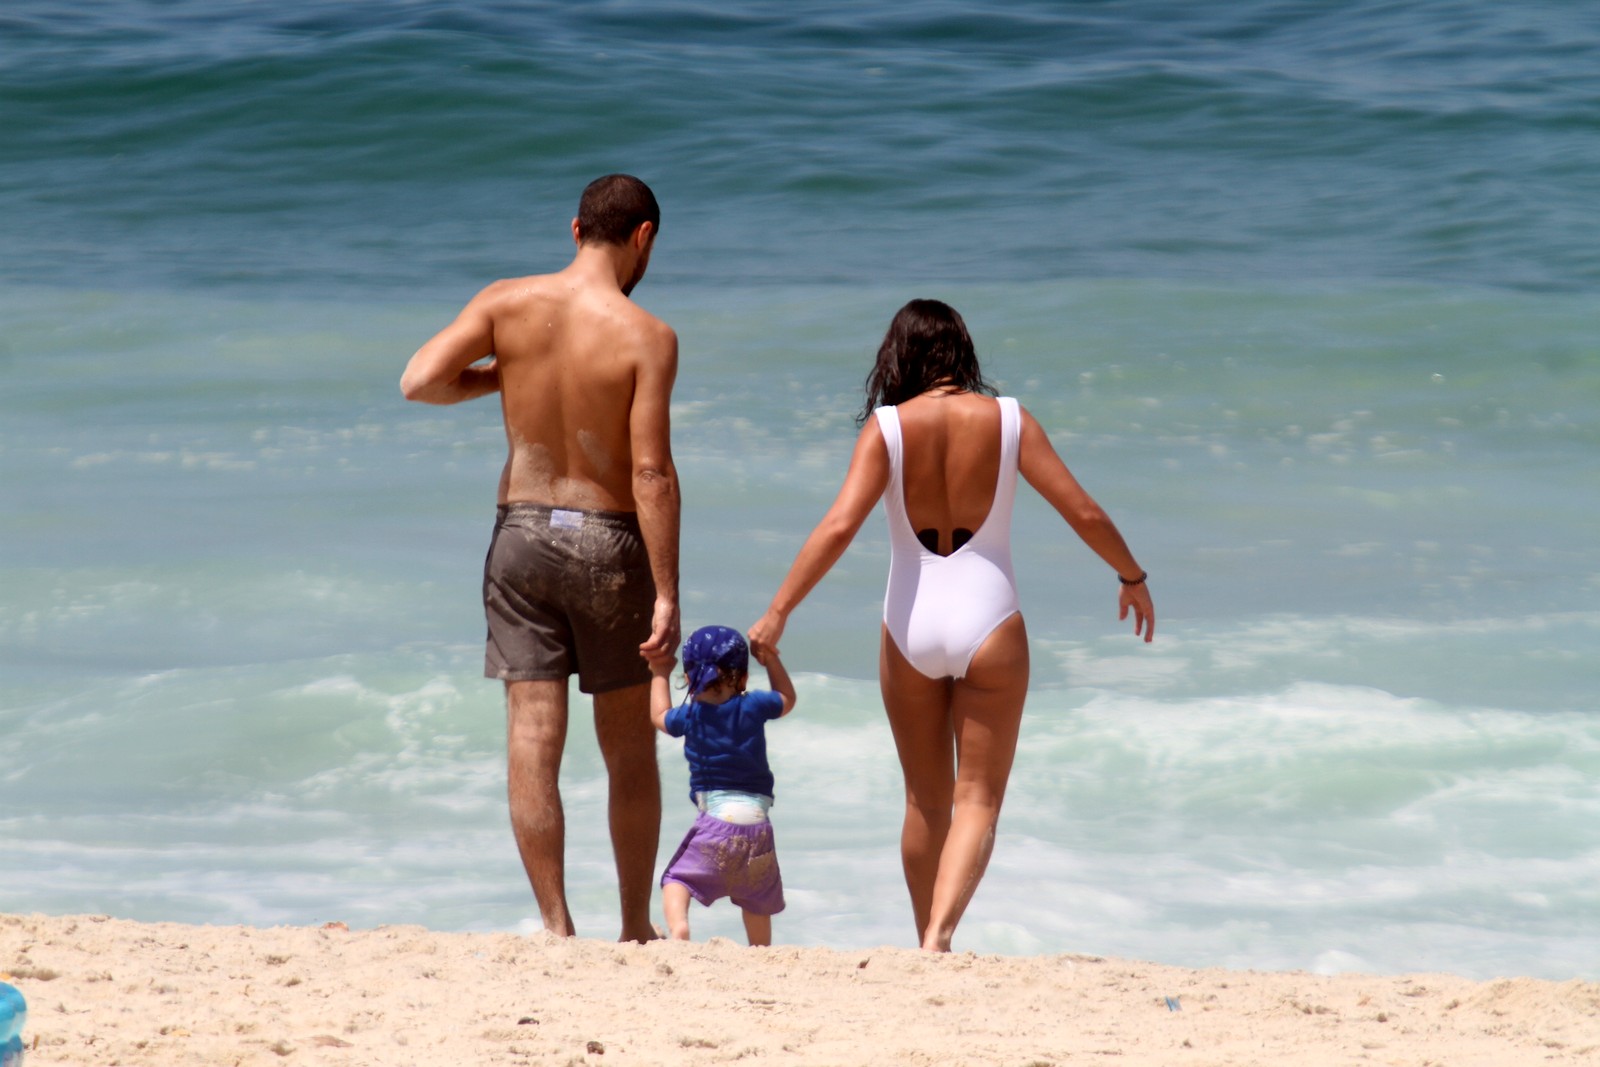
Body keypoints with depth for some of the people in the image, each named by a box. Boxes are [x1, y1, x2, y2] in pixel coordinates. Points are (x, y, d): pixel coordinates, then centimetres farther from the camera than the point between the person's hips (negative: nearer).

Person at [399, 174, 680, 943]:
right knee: (629, 752, 12)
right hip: (608, 541, -2)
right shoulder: (646, 336, -11)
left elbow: (419, 381, -12)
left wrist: (500, 380, 7)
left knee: (533, 741, 1)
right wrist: (666, 593, -14)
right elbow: (651, 472, -16)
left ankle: (556, 927, -3)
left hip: (522, 533, 2)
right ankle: (636, 927, 20)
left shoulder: (506, 304, -3)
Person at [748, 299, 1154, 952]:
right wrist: (1133, 578, 16)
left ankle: (929, 947, 24)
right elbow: (1085, 514, -1)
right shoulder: (1008, 421, -3)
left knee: (926, 802, 16)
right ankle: (939, 934, -18)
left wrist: (777, 612, -14)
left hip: (910, 627, 1)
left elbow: (839, 526, -16)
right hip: (988, 627, -1)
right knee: (978, 800, 3)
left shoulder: (888, 427, -6)